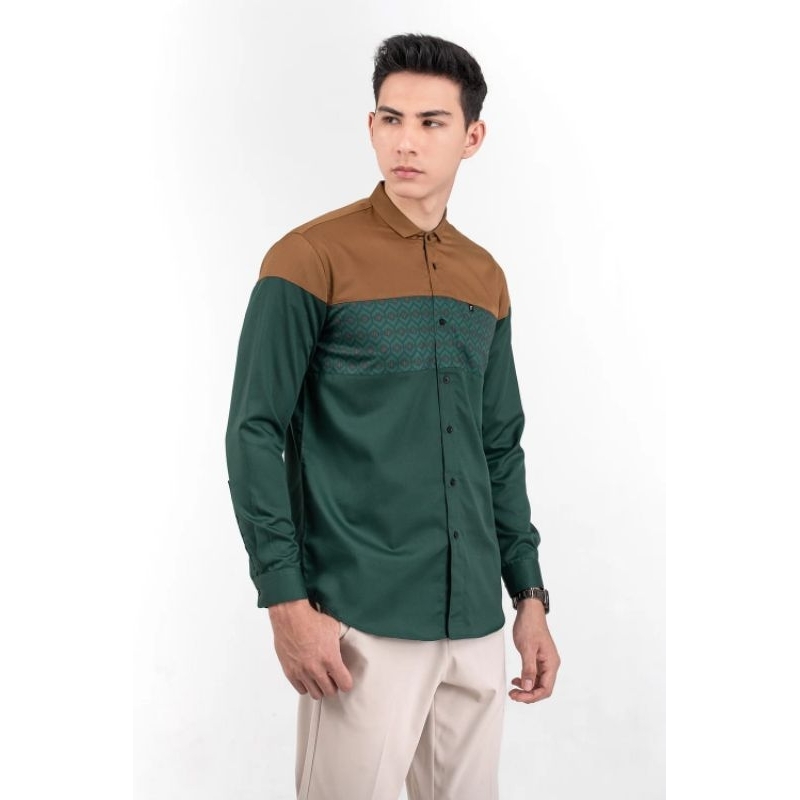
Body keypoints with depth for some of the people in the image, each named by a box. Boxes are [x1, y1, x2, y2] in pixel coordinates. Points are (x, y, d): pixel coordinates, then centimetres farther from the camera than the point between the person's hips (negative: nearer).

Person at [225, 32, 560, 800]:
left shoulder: (486, 278, 10)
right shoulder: (312, 258, -7)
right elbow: (254, 436, -9)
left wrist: (530, 596, 13)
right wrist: (286, 604, -14)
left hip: (476, 623, 6)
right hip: (362, 623, -5)